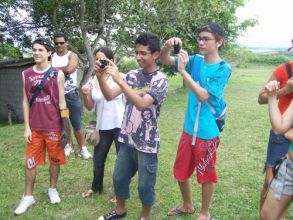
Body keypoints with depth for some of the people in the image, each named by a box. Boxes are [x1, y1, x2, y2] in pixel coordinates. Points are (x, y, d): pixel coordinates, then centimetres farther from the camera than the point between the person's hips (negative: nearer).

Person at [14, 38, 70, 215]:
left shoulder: (57, 74, -5)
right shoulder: (26, 74, 3)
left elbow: (62, 102, -3)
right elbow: (26, 101, 6)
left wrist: (65, 127, -5)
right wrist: (26, 126, 1)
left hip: (53, 126, -2)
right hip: (34, 127, 2)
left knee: (55, 160, 12)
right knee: (30, 162, 10)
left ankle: (53, 189, 34)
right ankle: (28, 197, 25)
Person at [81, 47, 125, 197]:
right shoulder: (91, 81, 3)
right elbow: (90, 108, 7)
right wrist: (85, 95, -9)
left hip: (121, 125, -4)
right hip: (103, 127, 4)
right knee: (98, 159, 16)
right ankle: (96, 187, 42)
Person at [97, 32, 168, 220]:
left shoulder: (161, 80, -14)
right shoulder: (133, 75, 3)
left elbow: (142, 104, -29)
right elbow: (109, 96, -1)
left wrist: (119, 79, -33)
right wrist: (101, 77, -18)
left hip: (147, 143, -5)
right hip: (127, 139, 6)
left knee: (145, 184, 10)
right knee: (119, 177, 19)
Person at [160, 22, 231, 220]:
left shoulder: (223, 69, -14)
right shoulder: (196, 60, 2)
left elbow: (203, 95, -23)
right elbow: (165, 60, 2)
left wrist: (183, 71, -25)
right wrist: (168, 46, -19)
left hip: (208, 131, -6)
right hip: (189, 128, 6)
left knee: (206, 175, 12)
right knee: (180, 171, 18)